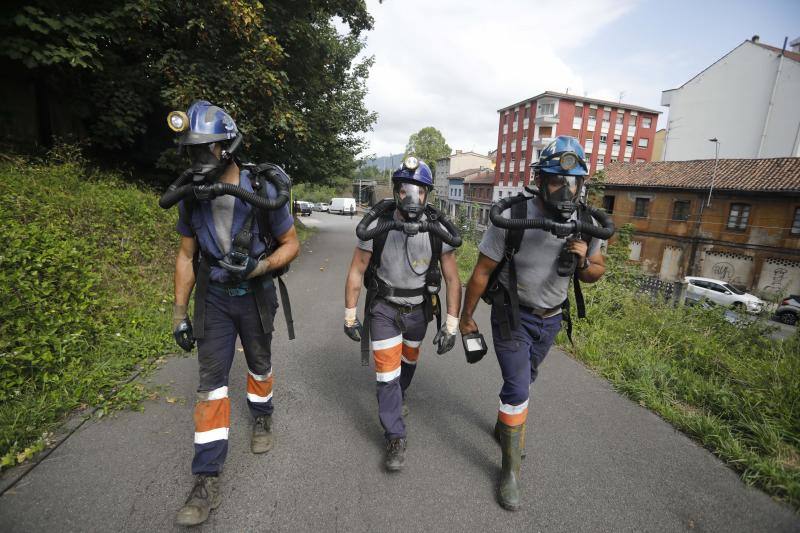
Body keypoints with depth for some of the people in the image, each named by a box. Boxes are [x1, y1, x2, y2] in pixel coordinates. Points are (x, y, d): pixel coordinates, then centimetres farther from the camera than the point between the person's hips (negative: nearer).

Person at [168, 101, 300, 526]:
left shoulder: (262, 190, -16)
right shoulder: (190, 196, -5)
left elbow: (291, 244, -8)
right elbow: (186, 256, 3)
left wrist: (258, 267, -26)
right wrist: (179, 312, 2)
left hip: (255, 294, -2)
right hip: (213, 297, 2)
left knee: (259, 365, 17)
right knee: (211, 381, 0)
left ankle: (262, 418, 48)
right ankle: (207, 481, 9)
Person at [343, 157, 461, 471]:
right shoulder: (377, 227, -21)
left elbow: (452, 280, -11)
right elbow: (356, 273, -11)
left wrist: (451, 325, -13)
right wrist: (350, 316, -6)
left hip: (419, 308, 2)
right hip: (384, 309, -2)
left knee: (409, 359, 25)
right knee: (387, 372, -3)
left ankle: (399, 396, 58)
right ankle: (395, 438, 18)